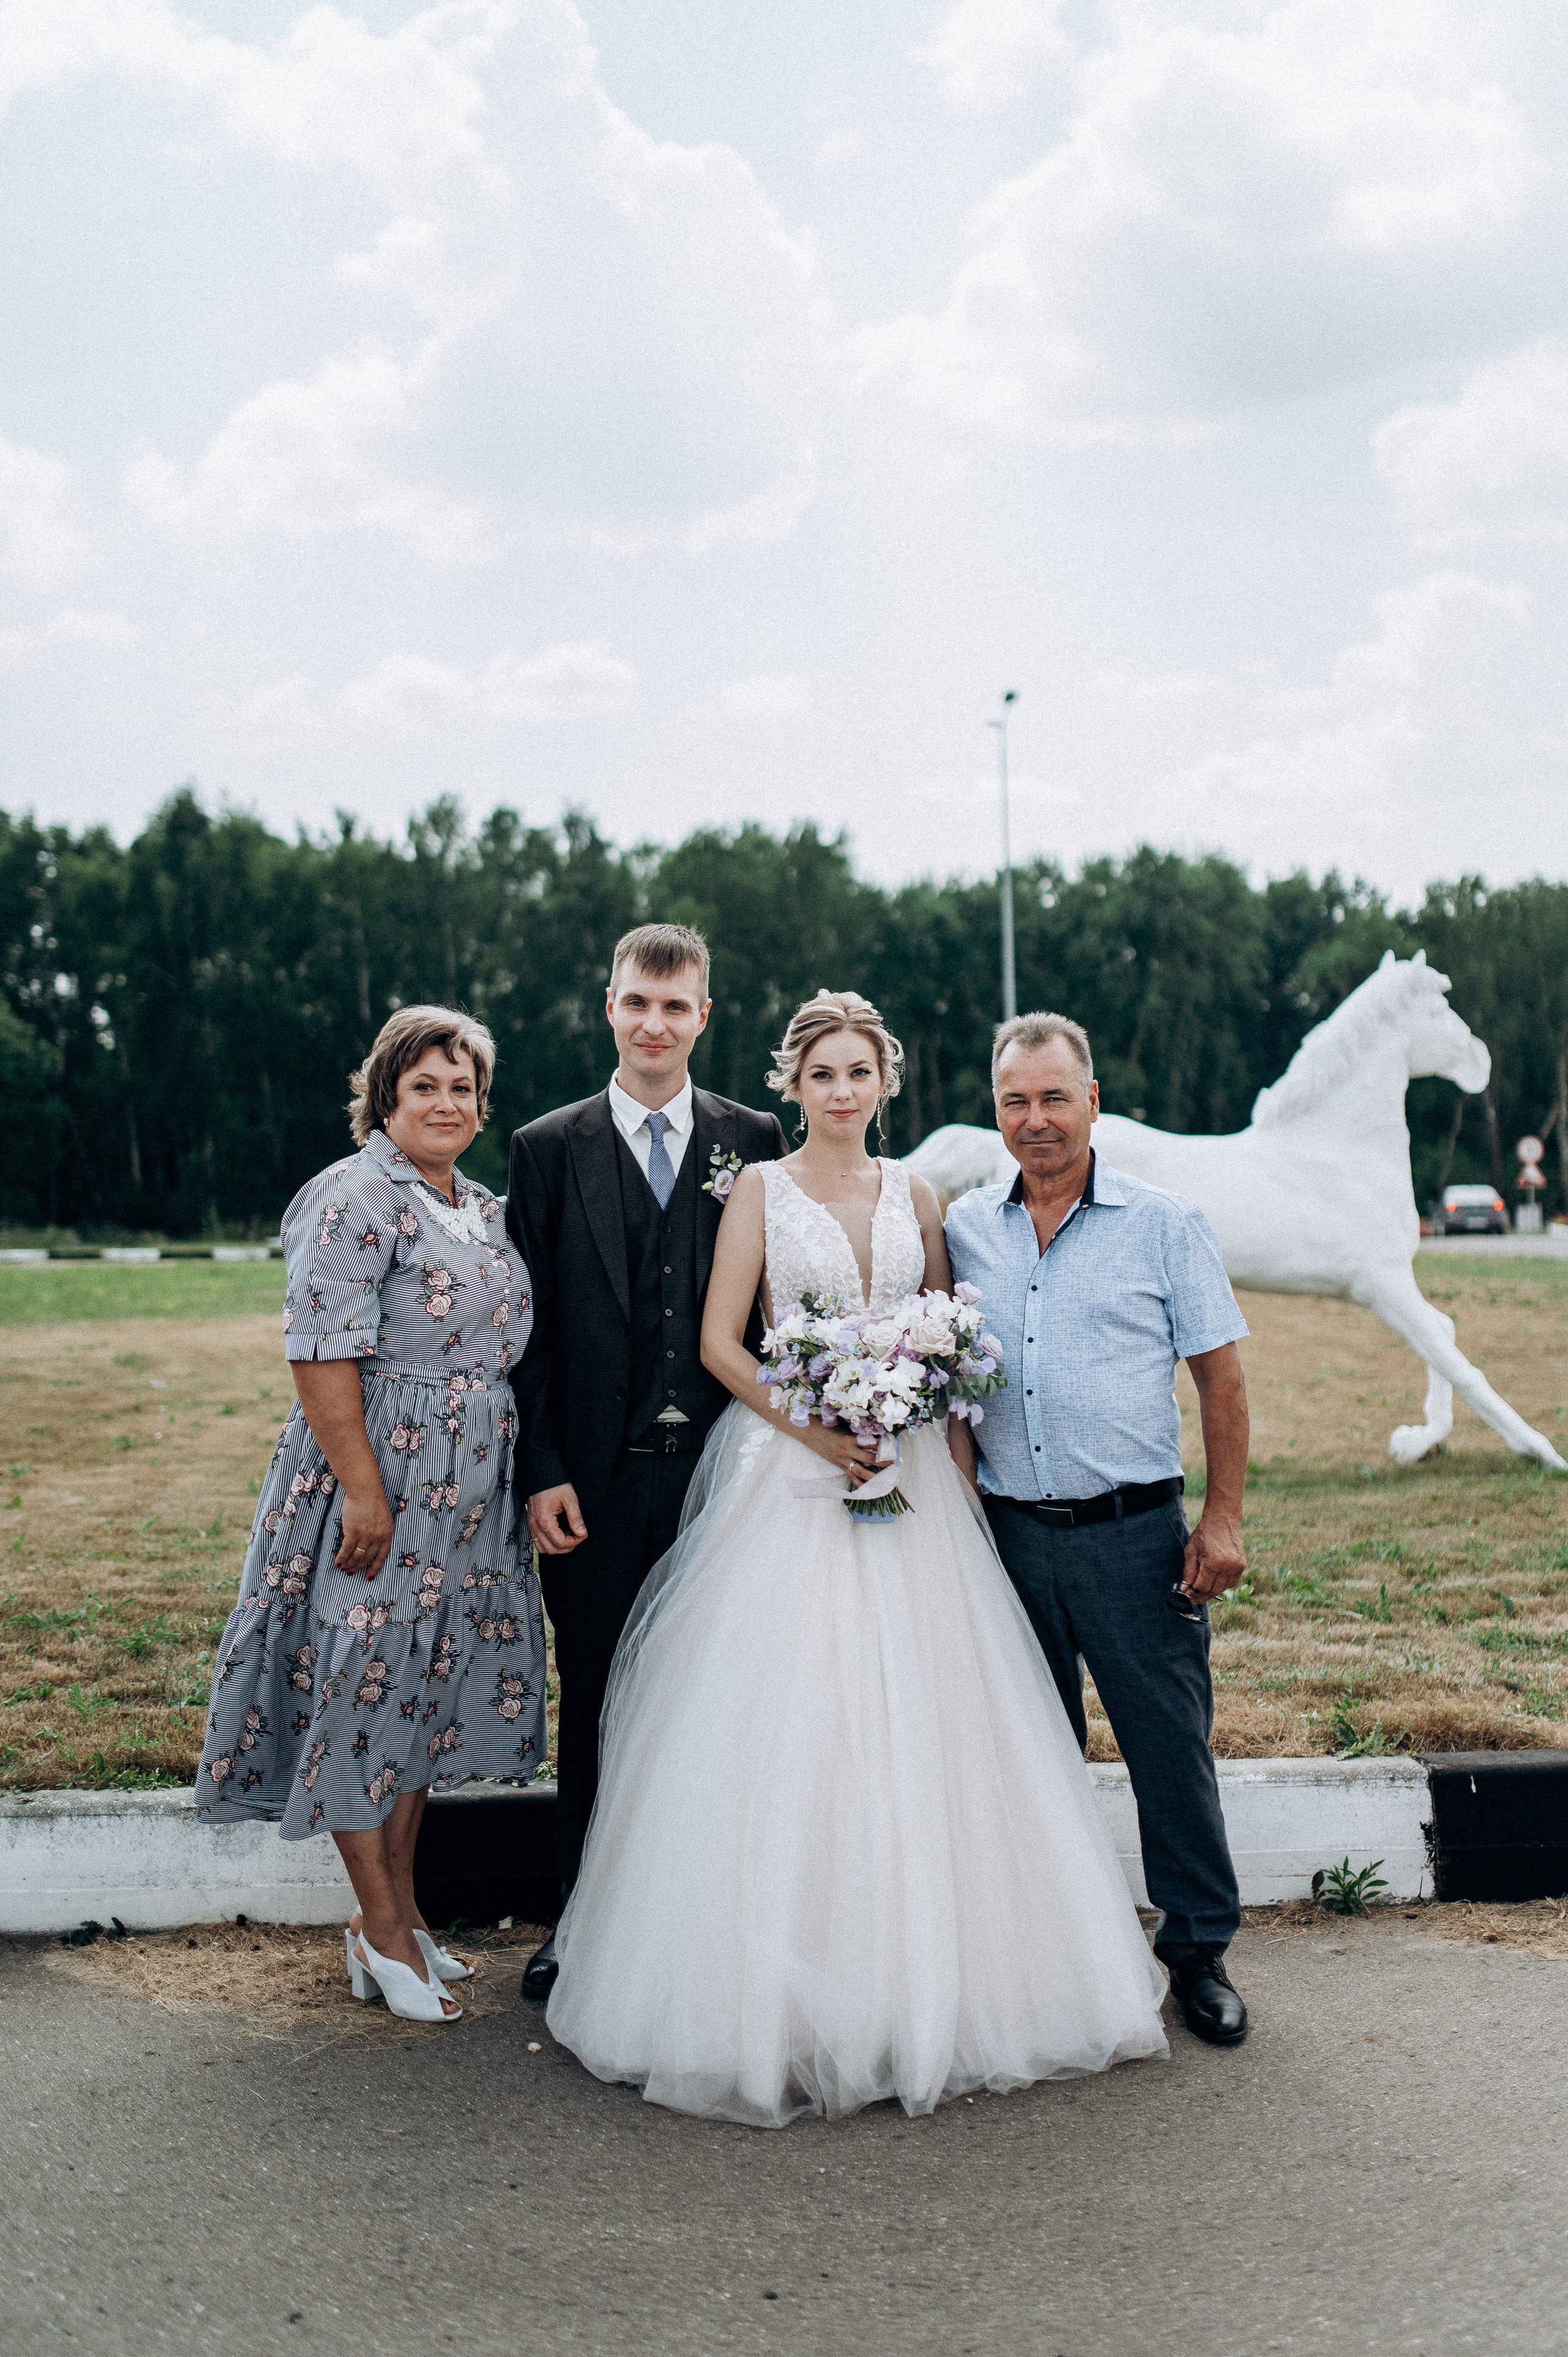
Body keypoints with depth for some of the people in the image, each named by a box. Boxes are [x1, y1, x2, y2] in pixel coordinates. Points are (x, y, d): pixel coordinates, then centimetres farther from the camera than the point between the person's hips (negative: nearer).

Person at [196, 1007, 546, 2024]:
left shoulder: (480, 1209, 14)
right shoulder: (357, 1199, -13)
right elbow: (323, 1353, -19)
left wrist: (521, 1478, 17)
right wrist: (363, 1490, -23)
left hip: (466, 1486, 9)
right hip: (378, 1479, -8)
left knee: (426, 1691, 14)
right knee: (368, 1682, 1)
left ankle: (401, 1909, 26)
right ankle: (383, 1927, 13)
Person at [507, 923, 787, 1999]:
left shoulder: (753, 1141, 6)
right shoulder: (548, 1149, 4)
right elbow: (531, 1324, 2)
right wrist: (542, 1471, -5)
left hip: (719, 1462, 0)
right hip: (597, 1475, 0)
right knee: (595, 1703, 10)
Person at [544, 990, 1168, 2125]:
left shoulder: (915, 1195, 11)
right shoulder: (761, 1190, 1)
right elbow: (720, 1340, -3)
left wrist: (956, 1464, 2)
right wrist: (811, 1428, -15)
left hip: (905, 1469, 3)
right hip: (787, 1469, -3)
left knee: (914, 1714, 3)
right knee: (786, 1720, -5)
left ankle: (922, 1980, 15)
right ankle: (787, 1989, 4)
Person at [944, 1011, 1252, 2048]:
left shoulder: (1166, 1224, -1)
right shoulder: (964, 1230, 6)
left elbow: (1222, 1376, 0)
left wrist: (1224, 1517, -7)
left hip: (1133, 1533, -3)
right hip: (1007, 1533, 3)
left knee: (1172, 1746, 2)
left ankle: (1201, 1947, 19)